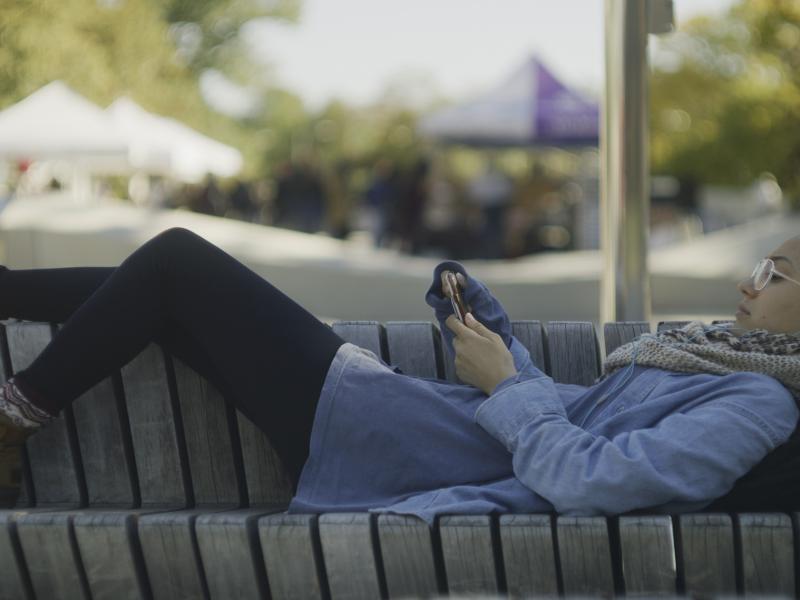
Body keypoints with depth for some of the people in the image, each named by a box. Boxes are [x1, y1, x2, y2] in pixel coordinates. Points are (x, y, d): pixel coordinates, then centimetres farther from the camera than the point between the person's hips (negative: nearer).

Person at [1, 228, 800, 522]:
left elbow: (579, 478, -27)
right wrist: (488, 327, 7)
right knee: (161, 288, 15)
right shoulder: (722, 359, 12)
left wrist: (504, 386, -14)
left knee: (175, 258, -2)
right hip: (392, 403, 9)